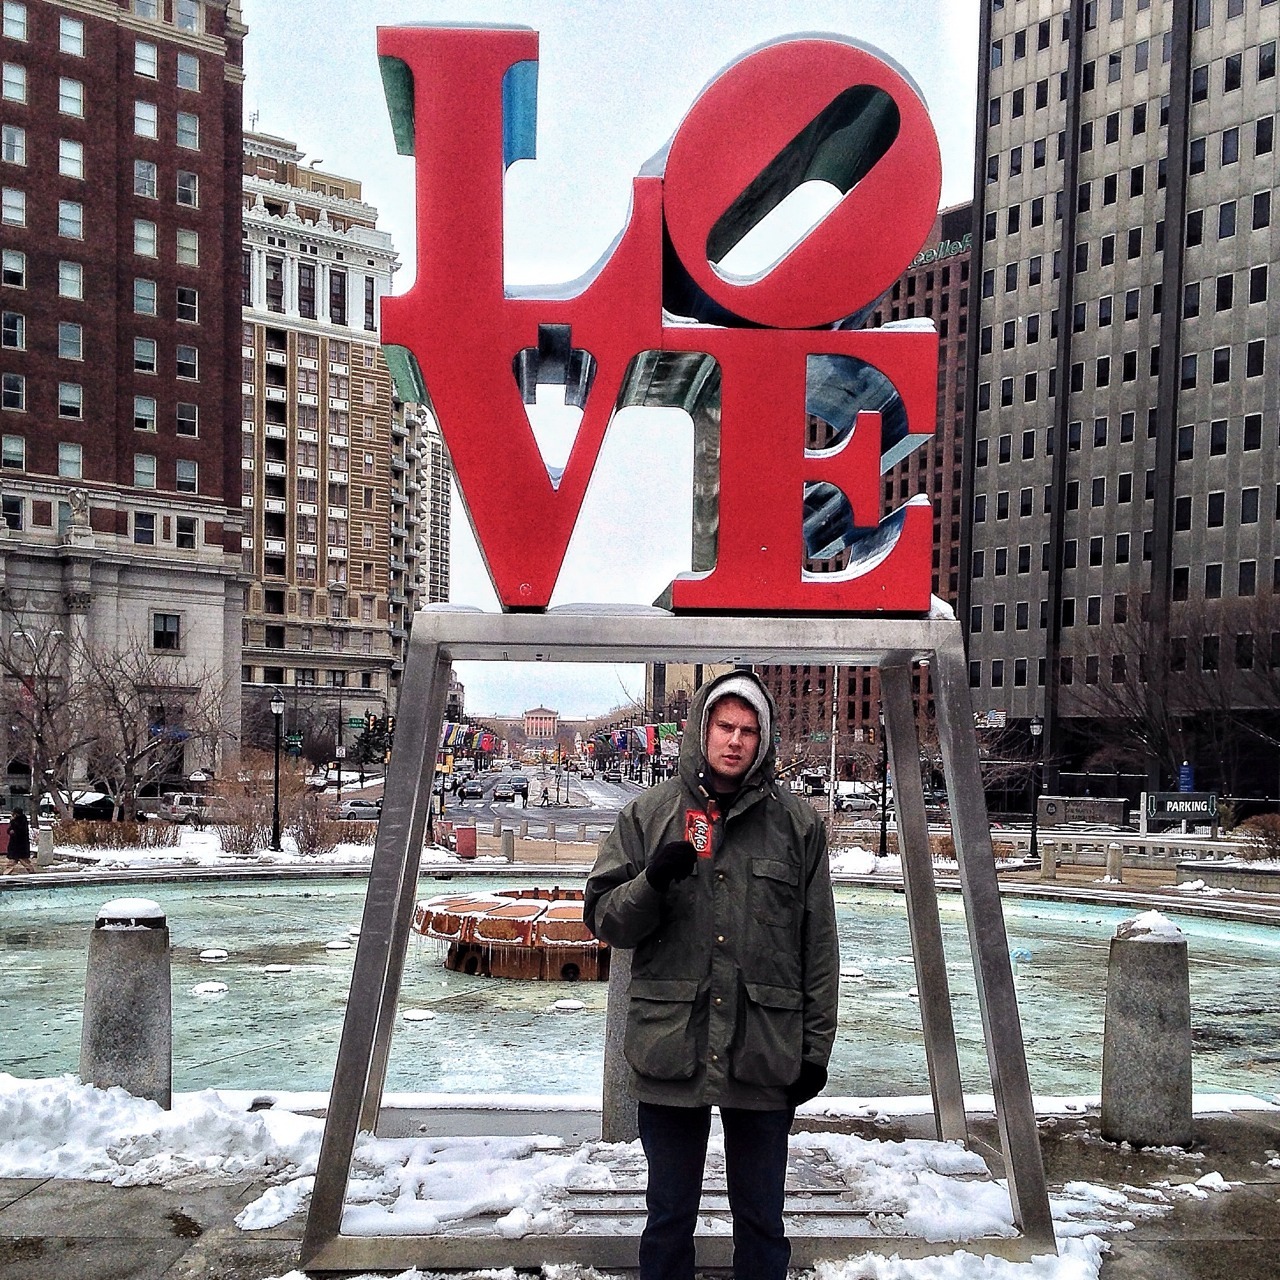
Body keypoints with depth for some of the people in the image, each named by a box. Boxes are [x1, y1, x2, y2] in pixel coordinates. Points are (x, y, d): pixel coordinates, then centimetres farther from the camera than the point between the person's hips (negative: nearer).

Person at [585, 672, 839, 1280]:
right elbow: (604, 919, 1)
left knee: (761, 1218, 14)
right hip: (670, 1050, 0)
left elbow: (819, 946, 5)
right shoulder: (648, 813, 3)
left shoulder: (797, 823, 4)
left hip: (765, 1053, 0)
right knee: (669, 1215, 15)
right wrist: (652, 882, -18)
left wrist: (816, 1047, 2)